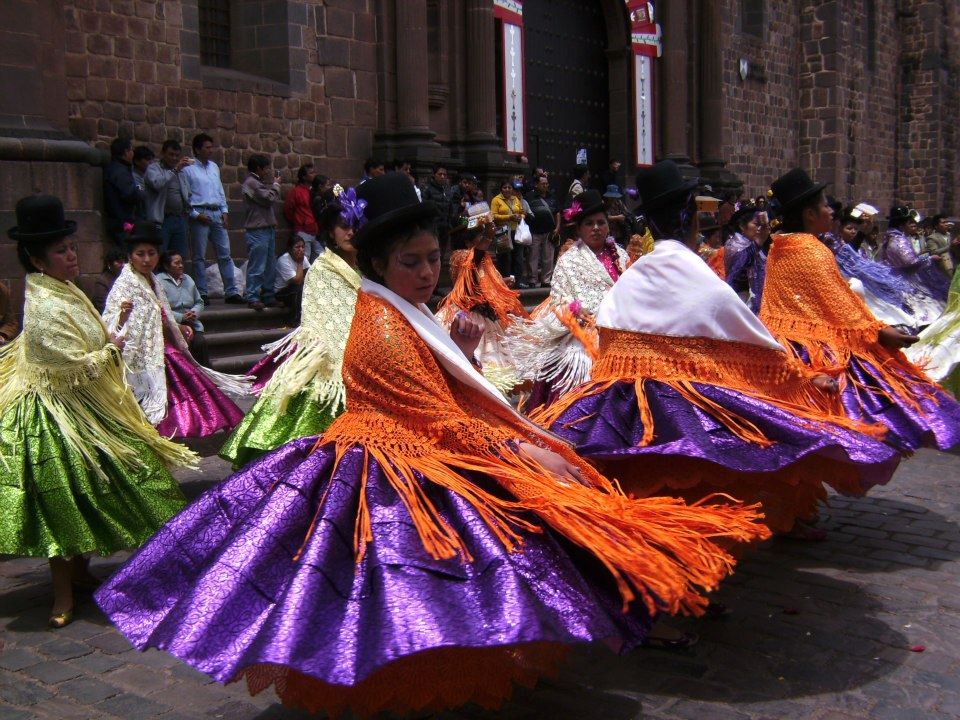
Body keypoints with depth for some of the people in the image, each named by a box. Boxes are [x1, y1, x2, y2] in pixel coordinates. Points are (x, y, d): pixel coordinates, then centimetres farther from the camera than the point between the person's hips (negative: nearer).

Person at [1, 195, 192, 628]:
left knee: (85, 497, 17)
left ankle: (80, 575, 32)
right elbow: (76, 367, -22)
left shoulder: (64, 293, 9)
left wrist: (113, 329, 6)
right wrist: (111, 349, -8)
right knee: (64, 503, -1)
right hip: (61, 416, -10)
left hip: (84, 410, 10)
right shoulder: (46, 308, -22)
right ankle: (64, 596, 9)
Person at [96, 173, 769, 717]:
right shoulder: (383, 328, -16)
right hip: (401, 474, -10)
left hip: (416, 461, 10)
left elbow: (445, 398, 15)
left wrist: (462, 354, -2)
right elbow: (443, 418, -20)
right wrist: (523, 451, -18)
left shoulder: (406, 315, 13)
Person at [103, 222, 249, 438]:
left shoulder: (154, 282, 12)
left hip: (162, 350, 8)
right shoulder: (124, 286, -12)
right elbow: (111, 327, -20)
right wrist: (121, 316, -39)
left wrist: (178, 328, 15)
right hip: (143, 360, -8)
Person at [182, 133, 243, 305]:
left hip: (217, 214, 6)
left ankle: (231, 292, 7)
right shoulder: (188, 169, -3)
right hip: (200, 214, -6)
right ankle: (201, 294, 5)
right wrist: (195, 214, -12)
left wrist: (224, 211, 10)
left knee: (225, 254, 4)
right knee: (200, 256, -1)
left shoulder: (214, 167, 16)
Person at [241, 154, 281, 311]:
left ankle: (268, 296, 17)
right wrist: (275, 184, 0)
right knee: (257, 267, -9)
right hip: (257, 231, -10)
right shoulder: (250, 183, -11)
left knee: (270, 267, 11)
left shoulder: (258, 182, 20)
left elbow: (273, 198, 21)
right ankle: (253, 298, -6)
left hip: (267, 229, 10)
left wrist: (273, 183, 13)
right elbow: (269, 198, -16)